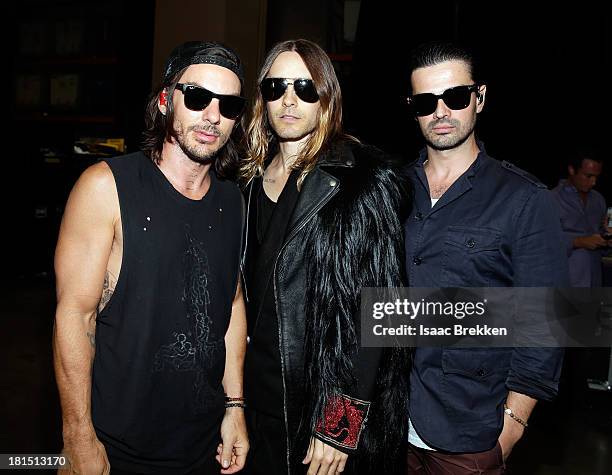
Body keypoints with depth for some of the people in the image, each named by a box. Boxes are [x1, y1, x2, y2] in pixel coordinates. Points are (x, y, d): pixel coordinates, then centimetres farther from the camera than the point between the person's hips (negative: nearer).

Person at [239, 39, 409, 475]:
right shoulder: (253, 179, 5)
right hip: (261, 396, 5)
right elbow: (247, 289, 11)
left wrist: (341, 422, -17)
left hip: (323, 405, -5)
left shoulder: (363, 180, -13)